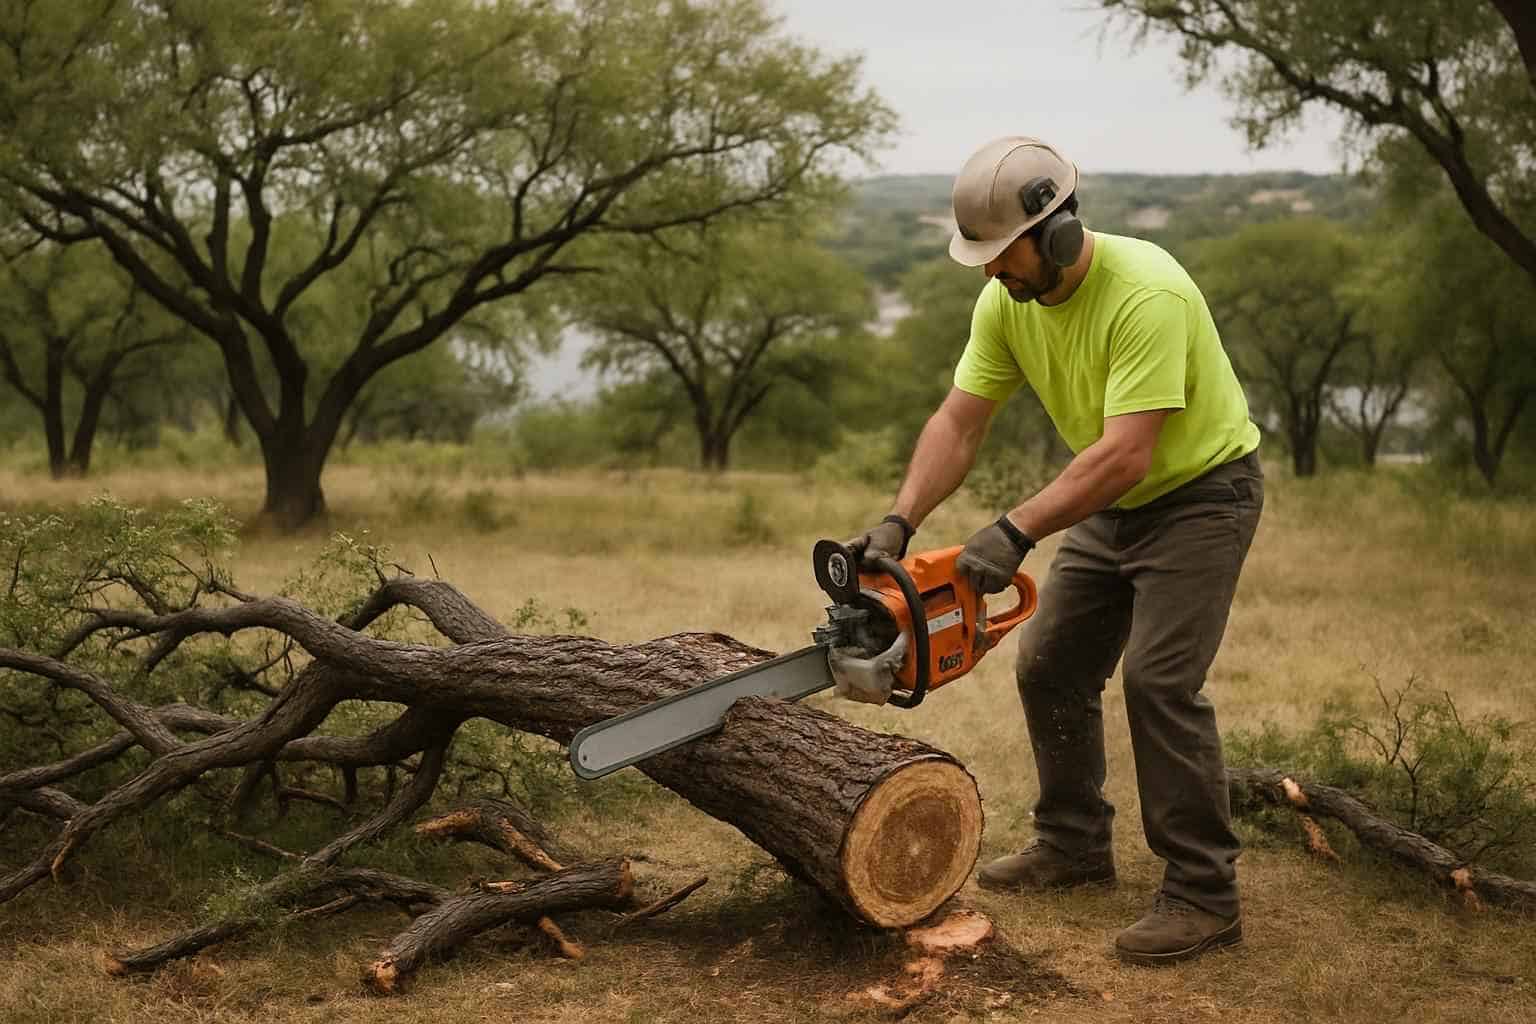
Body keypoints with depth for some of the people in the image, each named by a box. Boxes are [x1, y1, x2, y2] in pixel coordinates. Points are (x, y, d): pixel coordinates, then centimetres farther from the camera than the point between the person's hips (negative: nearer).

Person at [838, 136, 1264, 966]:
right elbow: (958, 425, -9)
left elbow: (1125, 454, -36)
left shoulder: (1143, 295, -32)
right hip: (1110, 503, 8)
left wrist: (1016, 533, -39)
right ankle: (1074, 846, 25)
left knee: (1158, 681, -17)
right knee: (1050, 668, 8)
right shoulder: (1005, 301, -8)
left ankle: (1203, 896, -7)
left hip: (1201, 492, -8)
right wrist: (898, 523, -21)